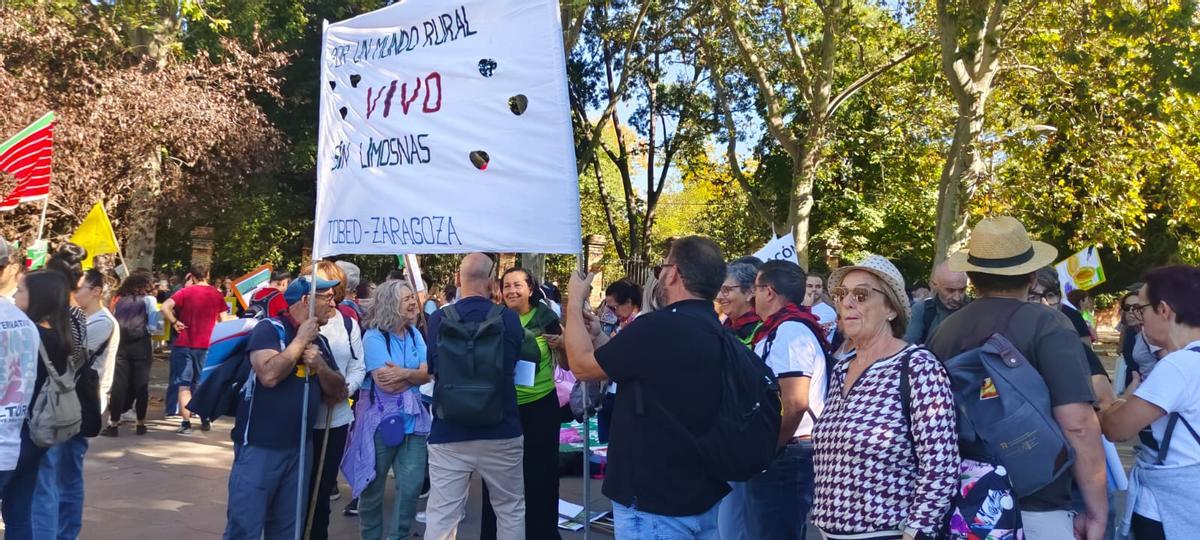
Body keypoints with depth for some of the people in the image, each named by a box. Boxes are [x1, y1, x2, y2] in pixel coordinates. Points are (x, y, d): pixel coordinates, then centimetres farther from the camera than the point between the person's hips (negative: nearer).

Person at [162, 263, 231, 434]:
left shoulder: (186, 292, -6)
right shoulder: (217, 294, 3)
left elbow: (165, 307, -20)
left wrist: (174, 322, -8)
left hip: (185, 344, -3)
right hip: (207, 345, 3)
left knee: (184, 385, 1)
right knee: (202, 383, 18)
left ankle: (186, 423, -4)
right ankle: (205, 420, 22)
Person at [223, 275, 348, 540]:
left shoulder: (320, 340, 12)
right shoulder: (269, 328, -9)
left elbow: (338, 392, 10)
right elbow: (269, 374, -26)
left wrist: (319, 364, -7)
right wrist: (300, 340, -15)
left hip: (300, 447, 7)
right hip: (260, 446, -7)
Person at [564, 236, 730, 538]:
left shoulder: (658, 328, -21)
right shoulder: (717, 334, 7)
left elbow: (581, 365, -9)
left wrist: (574, 301, 4)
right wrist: (602, 337, 19)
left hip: (656, 504, -8)